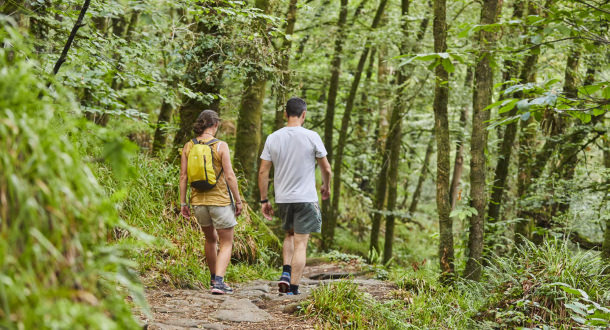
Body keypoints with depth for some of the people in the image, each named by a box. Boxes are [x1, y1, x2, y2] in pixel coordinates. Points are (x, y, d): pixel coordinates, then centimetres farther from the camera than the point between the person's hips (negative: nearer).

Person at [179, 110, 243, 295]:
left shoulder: (188, 146, 1)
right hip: (220, 200, -4)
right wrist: (238, 201, -4)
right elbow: (229, 176, -13)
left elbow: (183, 176, 1)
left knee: (210, 239, 25)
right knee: (227, 243, 5)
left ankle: (214, 278, 35)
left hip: (198, 201, 5)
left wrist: (183, 203, 7)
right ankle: (218, 282, -10)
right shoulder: (221, 146, -10)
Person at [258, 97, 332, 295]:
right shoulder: (311, 137, -8)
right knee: (300, 244, 0)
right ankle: (293, 288, -2)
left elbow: (263, 172, 0)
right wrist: (326, 186, 21)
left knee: (290, 235, 25)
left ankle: (286, 272, 7)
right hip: (306, 197, -4)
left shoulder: (273, 138, 0)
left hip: (282, 198, 4)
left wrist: (264, 200, 8)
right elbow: (326, 168, 1)